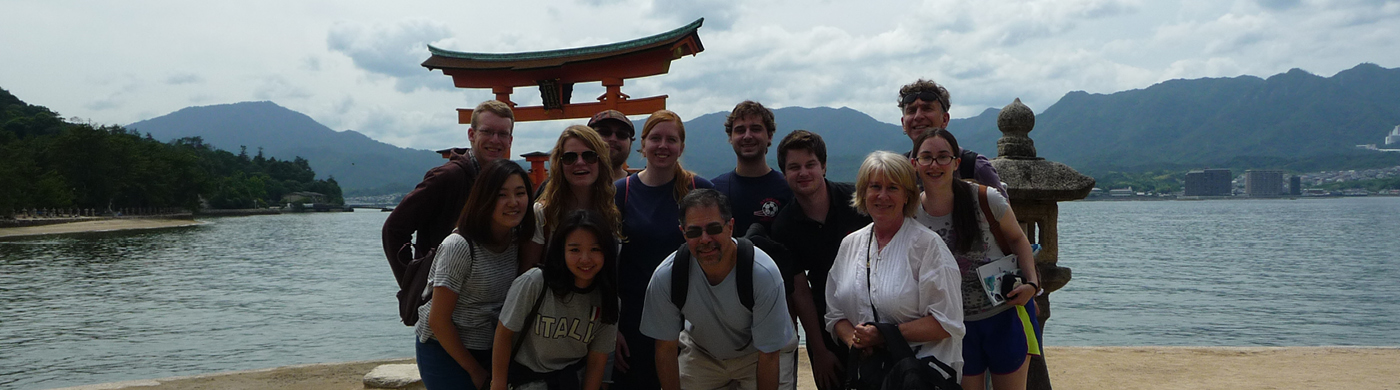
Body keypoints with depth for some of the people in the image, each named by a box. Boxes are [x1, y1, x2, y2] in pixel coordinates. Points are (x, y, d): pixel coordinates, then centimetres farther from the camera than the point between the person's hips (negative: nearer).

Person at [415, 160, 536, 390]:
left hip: (490, 351, 6)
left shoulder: (517, 241, -1)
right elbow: (439, 321, -18)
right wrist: (475, 371, -10)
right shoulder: (459, 247, -21)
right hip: (444, 352, -6)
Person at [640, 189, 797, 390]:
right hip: (701, 355, 2)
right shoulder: (665, 277, -26)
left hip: (756, 355, -1)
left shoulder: (764, 274, -33)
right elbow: (666, 348, -13)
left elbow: (768, 356, -24)